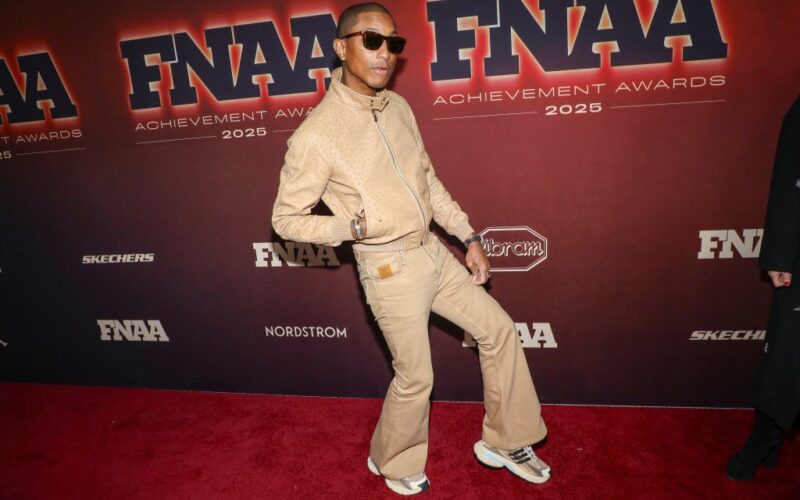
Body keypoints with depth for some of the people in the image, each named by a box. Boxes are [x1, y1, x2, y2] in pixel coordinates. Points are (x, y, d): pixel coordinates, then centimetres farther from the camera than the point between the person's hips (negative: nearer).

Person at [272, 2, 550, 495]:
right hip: (389, 269, -7)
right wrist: (352, 226, -23)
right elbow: (286, 219, -10)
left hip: (433, 251, 8)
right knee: (416, 377, 6)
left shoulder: (398, 107, 4)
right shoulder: (316, 135, -17)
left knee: (500, 329, 12)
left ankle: (503, 442, 32)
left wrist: (469, 236, 10)